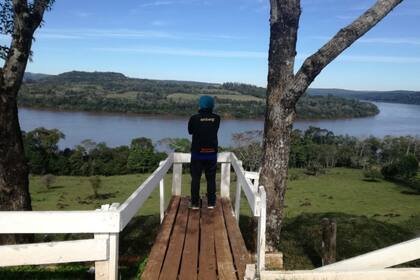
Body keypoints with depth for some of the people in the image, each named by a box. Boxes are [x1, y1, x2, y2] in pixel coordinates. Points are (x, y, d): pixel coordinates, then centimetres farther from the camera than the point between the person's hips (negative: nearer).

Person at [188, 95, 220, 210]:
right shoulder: (216, 118, -4)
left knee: (195, 178, 7)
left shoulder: (194, 118, -10)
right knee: (211, 179, 10)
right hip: (212, 154, 2)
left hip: (197, 153, -2)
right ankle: (211, 203, 14)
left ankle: (195, 203, 9)